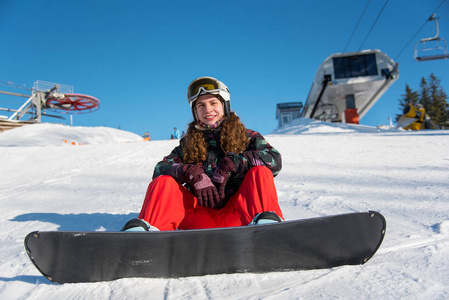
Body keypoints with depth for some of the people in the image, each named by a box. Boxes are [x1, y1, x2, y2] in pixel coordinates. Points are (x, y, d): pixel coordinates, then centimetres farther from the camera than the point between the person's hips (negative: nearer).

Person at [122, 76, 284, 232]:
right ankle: (144, 228, -41)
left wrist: (231, 164, -17)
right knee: (164, 181, -15)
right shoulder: (188, 143, 16)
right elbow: (160, 168, 1)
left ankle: (264, 222, -48)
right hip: (200, 218, 2)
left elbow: (274, 159, -6)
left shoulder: (246, 136, 12)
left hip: (236, 215, -1)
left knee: (260, 172, -22)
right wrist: (194, 174, -18)